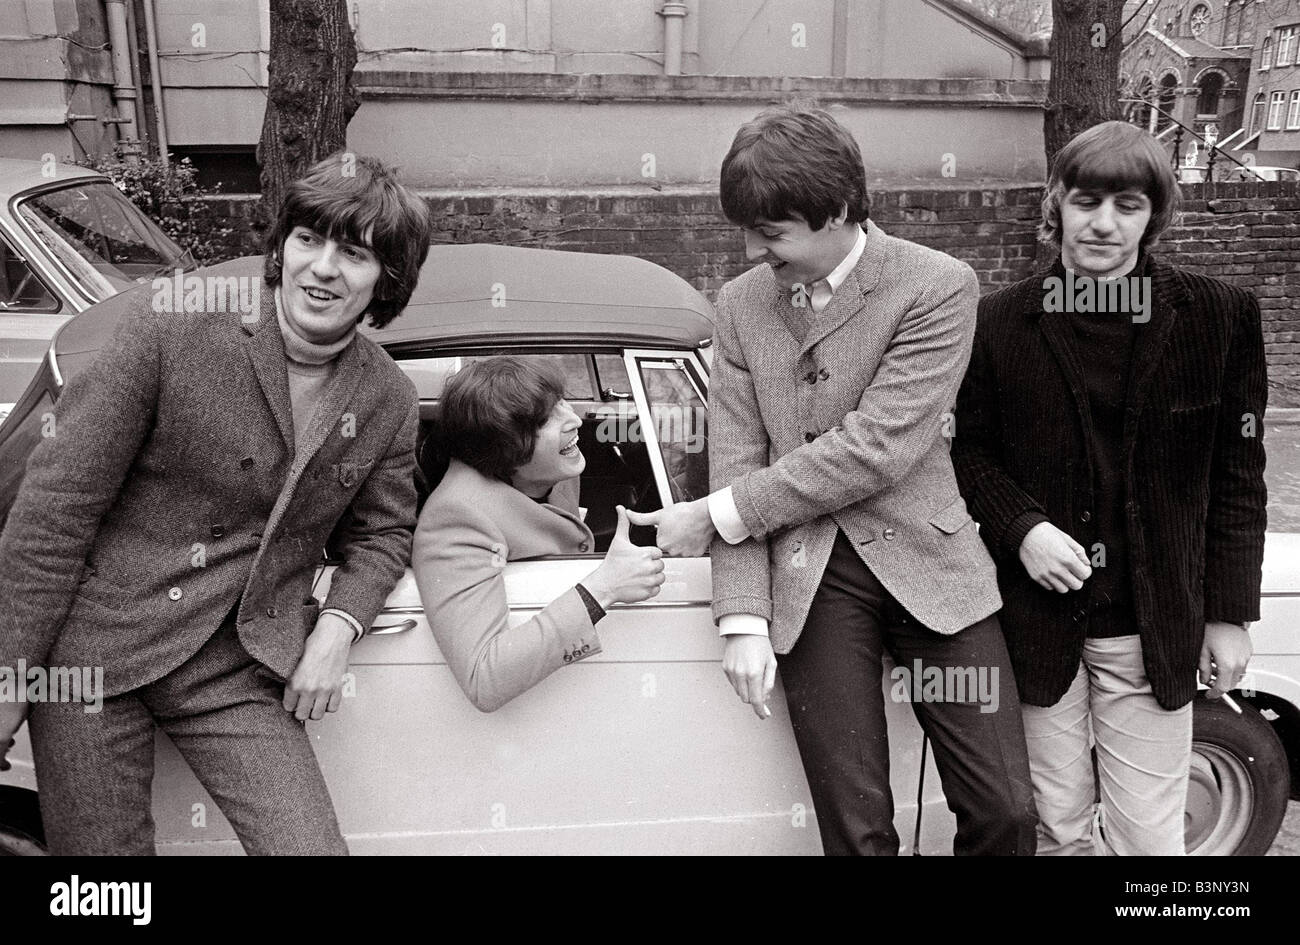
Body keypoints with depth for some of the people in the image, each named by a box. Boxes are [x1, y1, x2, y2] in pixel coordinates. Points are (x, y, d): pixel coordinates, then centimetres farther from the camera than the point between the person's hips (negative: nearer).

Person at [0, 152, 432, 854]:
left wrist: (337, 627, -6)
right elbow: (58, 500, -10)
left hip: (240, 673, 3)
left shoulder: (390, 401, -1)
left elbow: (381, 533, 13)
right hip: (91, 648, -2)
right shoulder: (167, 323, -12)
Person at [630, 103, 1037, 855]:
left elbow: (875, 448, -16)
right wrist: (744, 617, -8)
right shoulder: (741, 304, 6)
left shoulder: (938, 286, -7)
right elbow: (737, 461, 1)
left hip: (927, 563, -1)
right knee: (856, 827, 5)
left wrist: (717, 516, -13)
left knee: (1006, 811, 1)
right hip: (809, 576, 2)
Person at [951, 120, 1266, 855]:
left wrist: (1230, 613, 1)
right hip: (1037, 618, 1)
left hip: (1154, 624, 0)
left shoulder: (1219, 317, -2)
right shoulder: (1002, 320, -2)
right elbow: (972, 450, 5)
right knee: (1058, 826, 14)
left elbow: (1237, 476, 2)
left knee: (1150, 835, 7)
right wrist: (1022, 527, -14)